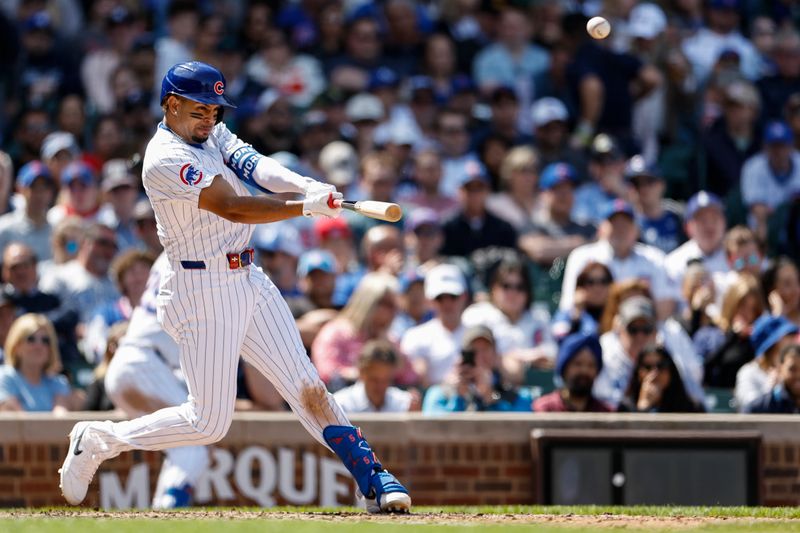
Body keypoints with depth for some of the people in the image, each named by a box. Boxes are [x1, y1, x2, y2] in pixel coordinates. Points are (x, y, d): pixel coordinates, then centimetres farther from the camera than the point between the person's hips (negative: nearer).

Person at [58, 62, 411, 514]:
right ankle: (99, 441, 13)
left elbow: (255, 166, -7)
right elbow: (232, 207, -25)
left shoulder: (213, 135, 11)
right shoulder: (166, 159, -17)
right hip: (203, 293, -8)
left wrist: (306, 185, -27)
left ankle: (372, 479, 1)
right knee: (208, 422, -4)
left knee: (306, 385, 2)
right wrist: (308, 207, -32)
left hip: (249, 281, 8)